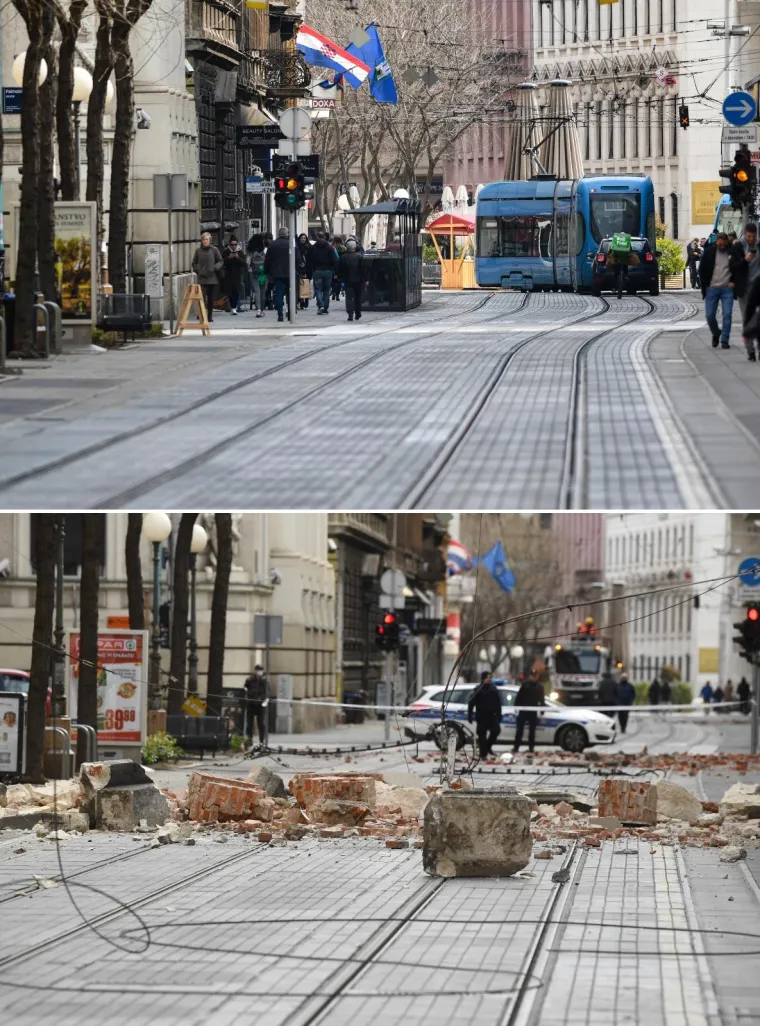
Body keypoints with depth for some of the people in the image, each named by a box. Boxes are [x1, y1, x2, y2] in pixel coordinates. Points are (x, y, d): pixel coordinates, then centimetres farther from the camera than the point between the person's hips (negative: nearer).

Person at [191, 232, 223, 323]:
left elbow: (221, 261, 7)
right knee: (203, 296, -12)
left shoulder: (214, 250, 2)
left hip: (212, 277, 0)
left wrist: (215, 268, -10)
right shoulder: (198, 251, 5)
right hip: (202, 278, 0)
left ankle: (210, 316, 14)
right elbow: (194, 263, 15)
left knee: (211, 297, 6)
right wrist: (197, 270, -1)